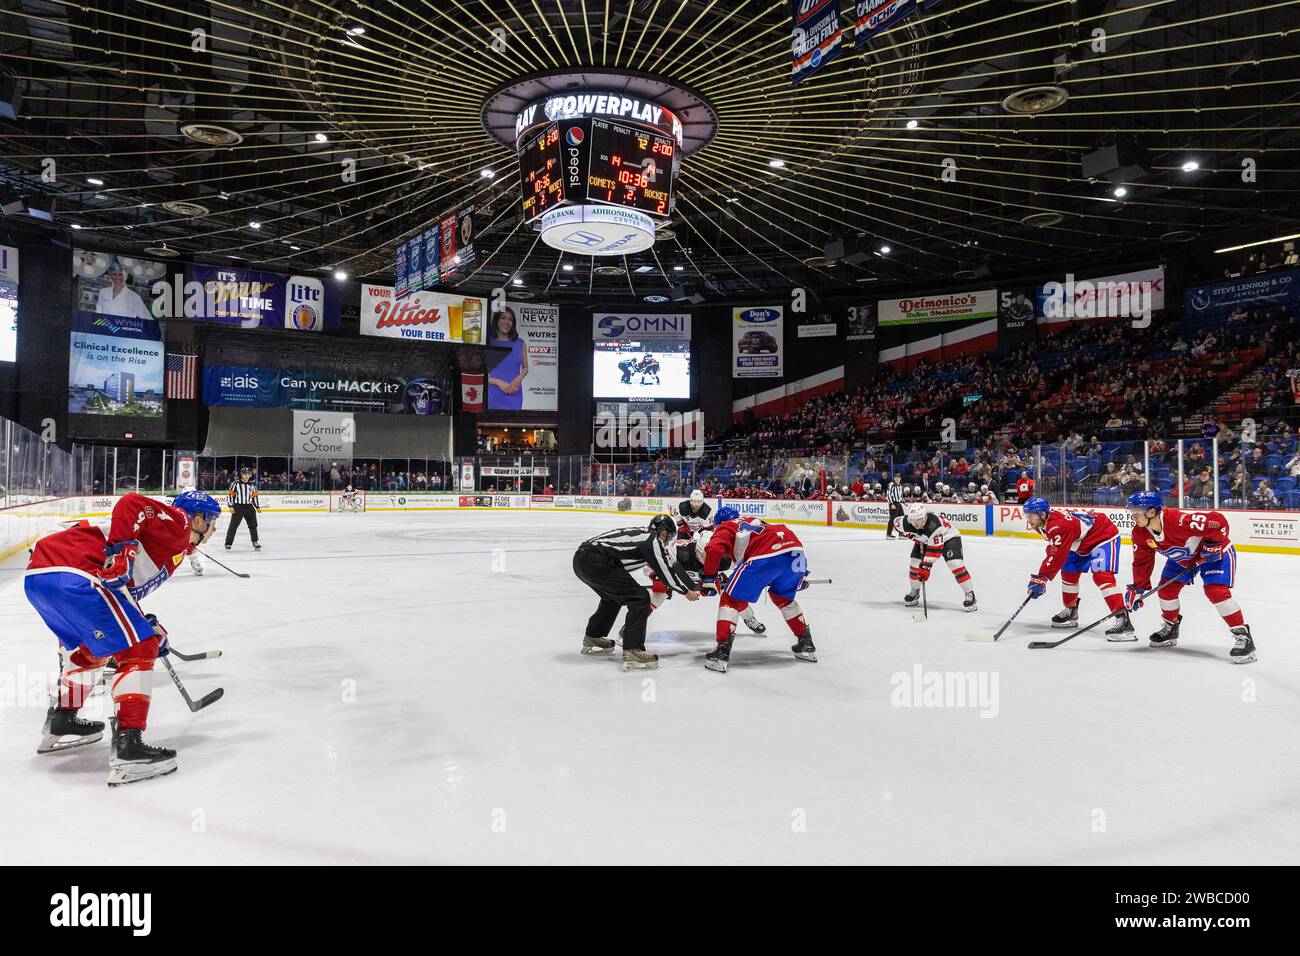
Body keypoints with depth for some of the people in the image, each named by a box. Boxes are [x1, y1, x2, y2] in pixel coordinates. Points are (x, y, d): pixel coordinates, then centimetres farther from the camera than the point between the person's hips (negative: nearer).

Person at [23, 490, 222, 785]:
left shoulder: (173, 539, 29)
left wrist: (149, 627, 29)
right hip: (71, 573, -11)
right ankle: (127, 747, -12)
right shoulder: (176, 520, 3)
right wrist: (121, 549, -25)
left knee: (90, 647, 32)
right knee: (137, 649, -6)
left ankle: (60, 723, 45)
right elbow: (132, 504, -16)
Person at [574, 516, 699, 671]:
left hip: (581, 557, 10)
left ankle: (592, 639, 44)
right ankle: (632, 652, -8)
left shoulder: (641, 533, 25)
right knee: (640, 599, -4)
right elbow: (667, 571, 2)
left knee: (612, 596, 32)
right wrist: (687, 591, 17)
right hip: (596, 562, -10)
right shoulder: (653, 540, -1)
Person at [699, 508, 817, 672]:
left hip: (766, 557, -7)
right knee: (783, 597, 32)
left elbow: (714, 549, -3)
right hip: (795, 550, 7)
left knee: (731, 599, 8)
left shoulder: (724, 528, 20)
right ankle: (806, 645, 39)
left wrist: (708, 577, 9)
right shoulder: (753, 522, 39)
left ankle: (722, 653, 1)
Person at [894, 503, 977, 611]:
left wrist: (926, 565, -38)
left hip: (948, 537, -5)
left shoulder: (934, 524, -42)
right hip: (924, 540, 6)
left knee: (955, 564, -20)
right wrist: (912, 536, -8)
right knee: (914, 563, -2)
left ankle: (970, 594, -9)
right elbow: (896, 523, -2)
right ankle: (915, 591, 20)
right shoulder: (907, 521, -26)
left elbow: (935, 548, -38)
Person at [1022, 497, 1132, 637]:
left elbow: (1057, 556, -35)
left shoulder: (1059, 525, -34)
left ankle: (1123, 620, -32)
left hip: (1105, 536, -11)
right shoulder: (1046, 523, -3)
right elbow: (1053, 551, 10)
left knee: (1101, 575, -26)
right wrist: (1040, 576, 7)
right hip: (1083, 543, 11)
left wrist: (1041, 578, -33)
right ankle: (1070, 612, 34)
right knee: (1069, 572, 15)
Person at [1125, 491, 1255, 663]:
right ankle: (1170, 628, 27)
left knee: (1216, 590, -23)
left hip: (1215, 552, -7)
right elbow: (1142, 561, -3)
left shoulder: (1179, 520, -42)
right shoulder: (1140, 534, -17)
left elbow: (1218, 521, -36)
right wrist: (1137, 588, -4)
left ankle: (1243, 636, -14)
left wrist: (1213, 544, -27)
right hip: (1182, 557, 7)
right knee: (1166, 588, 3)